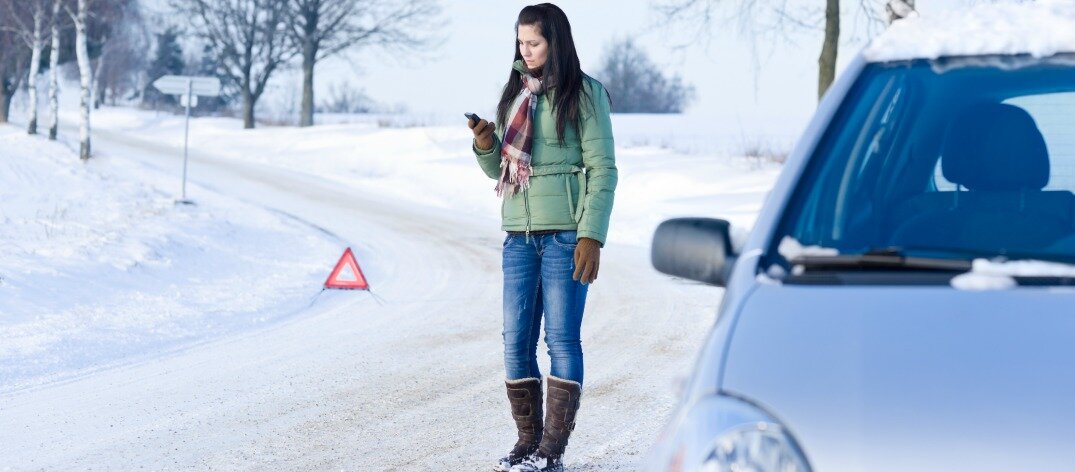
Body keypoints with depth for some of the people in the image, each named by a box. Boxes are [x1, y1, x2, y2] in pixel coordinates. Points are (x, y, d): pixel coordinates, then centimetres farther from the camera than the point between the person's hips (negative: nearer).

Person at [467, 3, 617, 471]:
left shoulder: (584, 94, -4)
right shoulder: (514, 94, 13)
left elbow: (602, 169, -7)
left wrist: (592, 236, -14)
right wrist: (485, 146, -2)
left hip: (565, 233, -6)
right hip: (519, 235, 6)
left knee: (562, 338, -2)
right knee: (516, 341, 3)